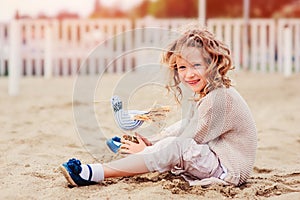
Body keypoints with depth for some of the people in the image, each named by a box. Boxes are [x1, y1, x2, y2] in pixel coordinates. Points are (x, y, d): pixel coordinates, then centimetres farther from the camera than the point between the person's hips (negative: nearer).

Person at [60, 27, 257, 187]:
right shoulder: (205, 94, 10)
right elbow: (186, 125, 18)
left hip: (230, 169, -11)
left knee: (175, 147, -27)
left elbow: (192, 139, -18)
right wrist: (152, 142, 9)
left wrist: (150, 150, -12)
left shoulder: (219, 99, -21)